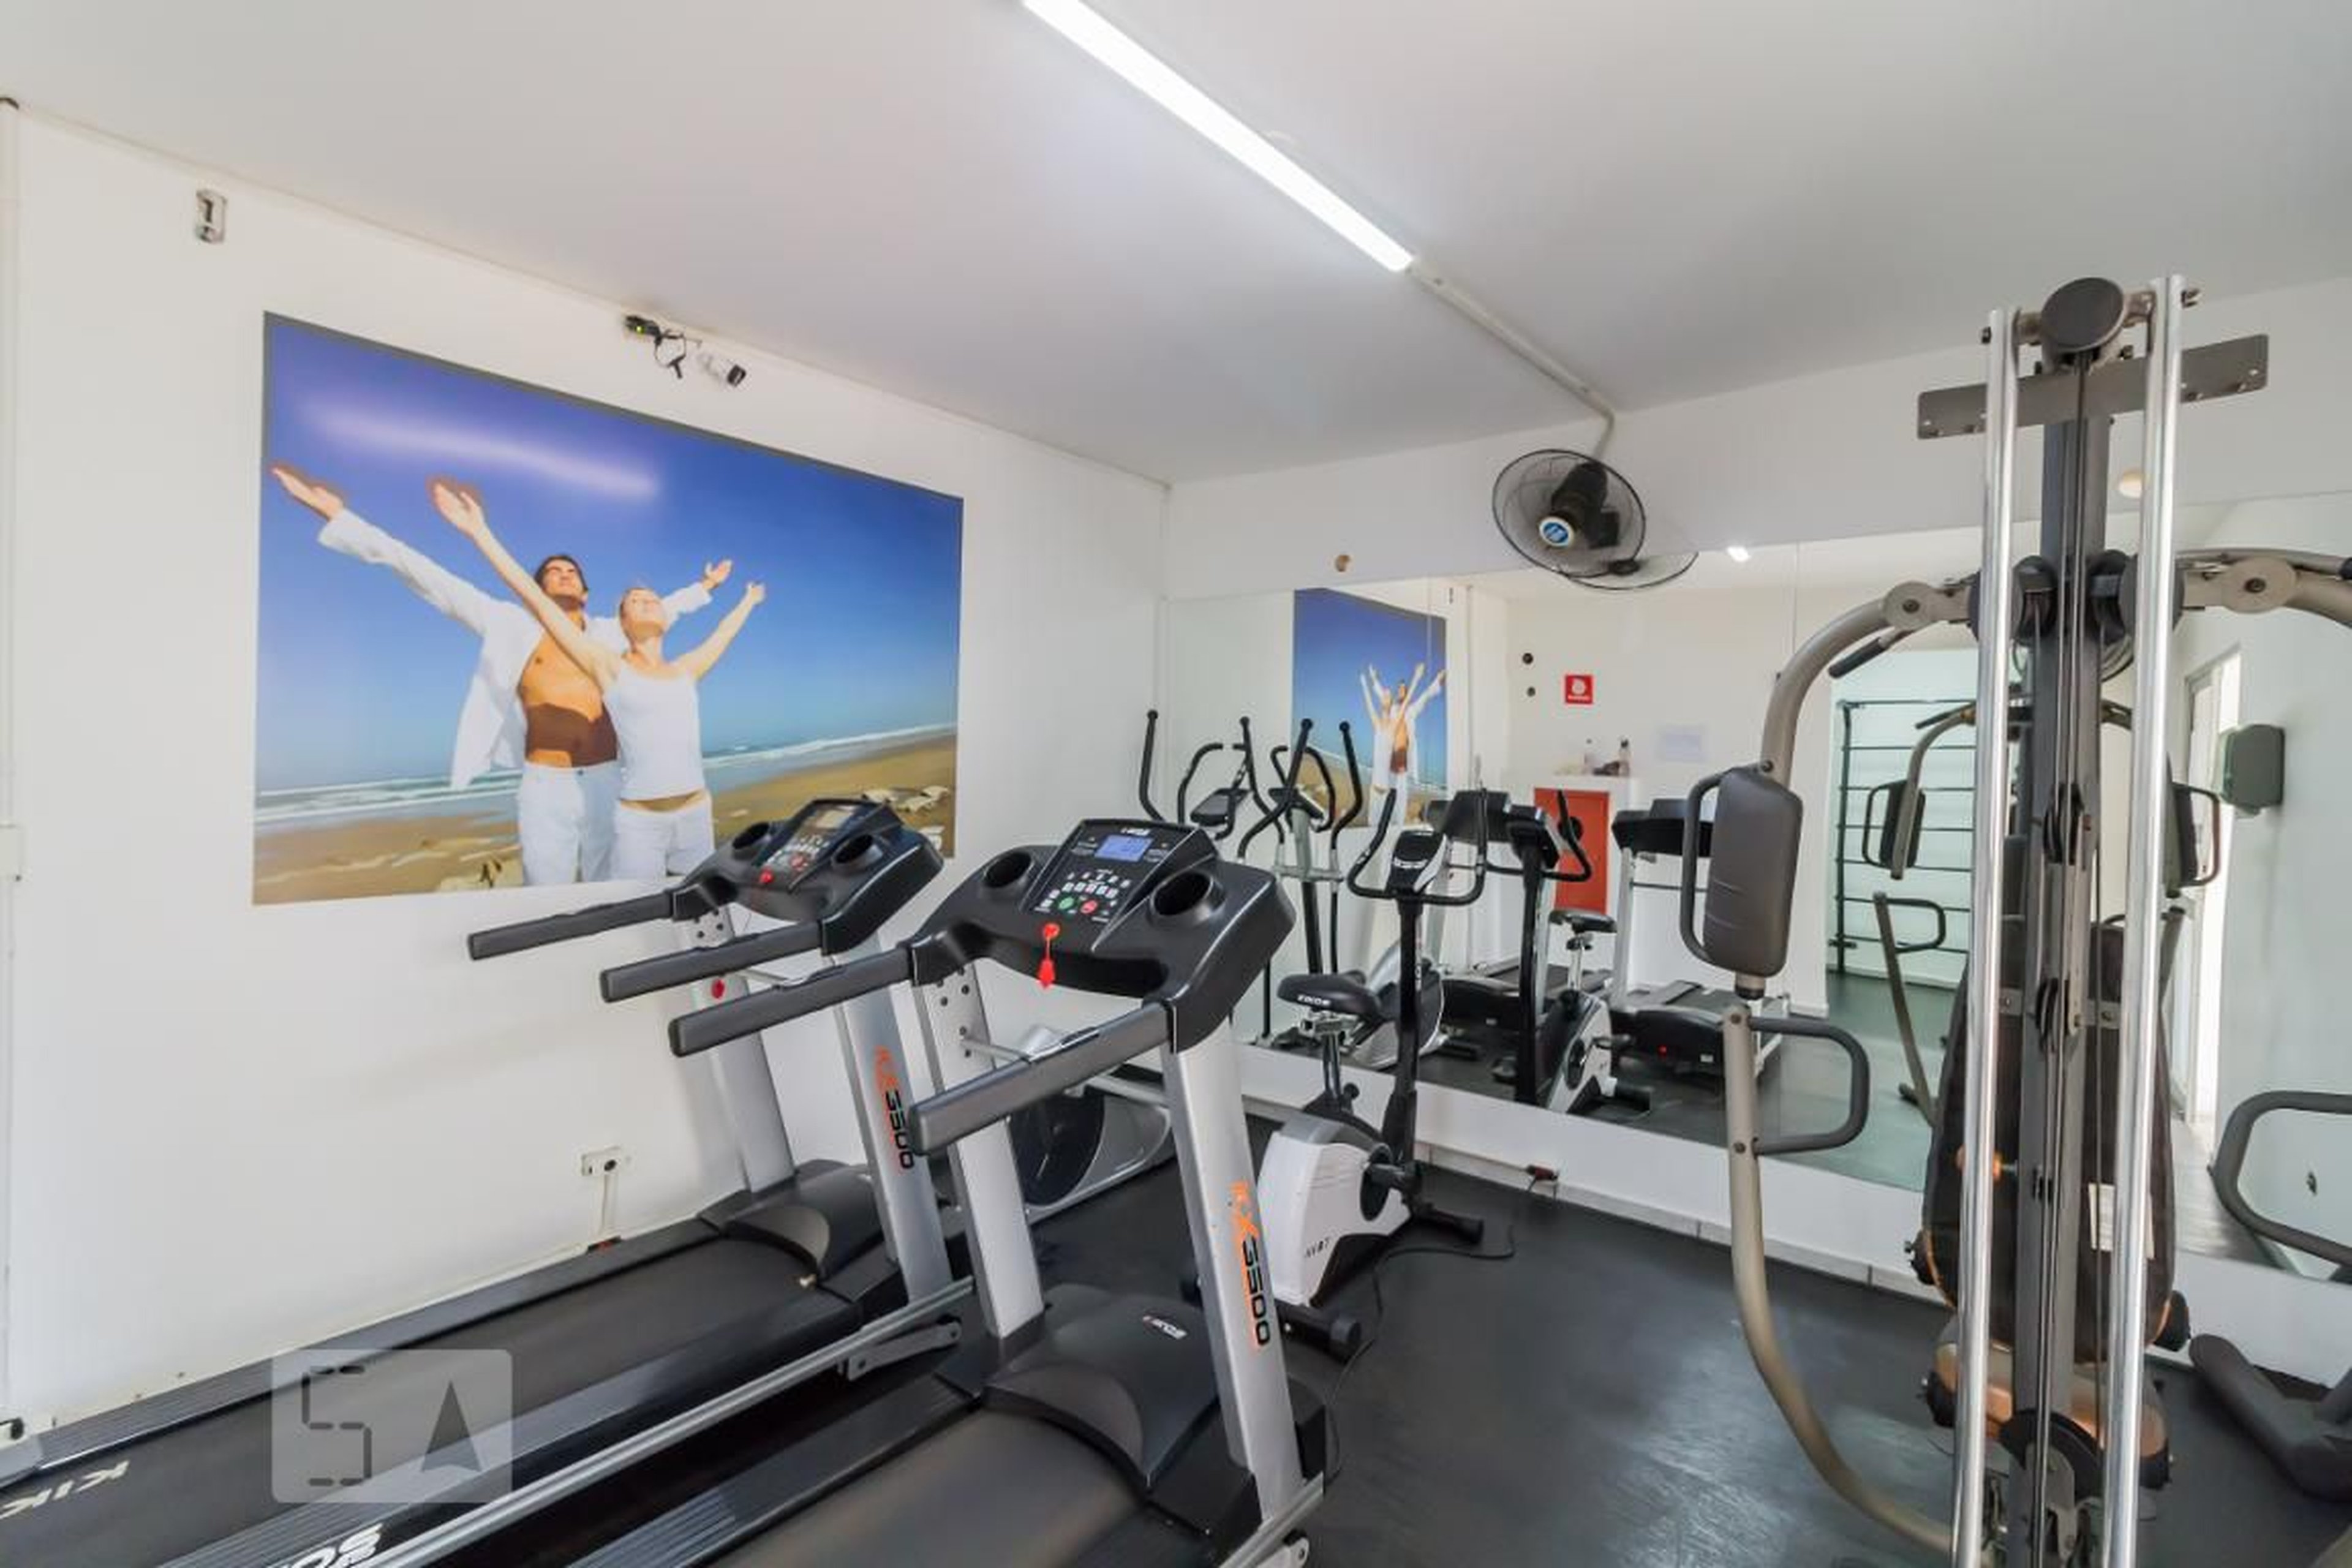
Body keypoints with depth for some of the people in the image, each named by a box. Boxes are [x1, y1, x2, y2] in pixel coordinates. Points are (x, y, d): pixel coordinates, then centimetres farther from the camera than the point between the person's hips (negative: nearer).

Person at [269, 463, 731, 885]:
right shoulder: (513, 625, 3)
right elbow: (433, 580, 2)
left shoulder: (610, 634, 12)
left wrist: (702, 587, 34)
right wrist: (337, 514, 0)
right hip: (544, 787, -2)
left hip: (605, 783, 2)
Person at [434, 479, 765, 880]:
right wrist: (481, 533, -2)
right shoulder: (611, 668, 2)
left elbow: (723, 633, 31)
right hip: (640, 823, -4)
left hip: (696, 817, 4)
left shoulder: (684, 671, 13)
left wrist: (748, 602, 48)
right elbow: (539, 602, 0)